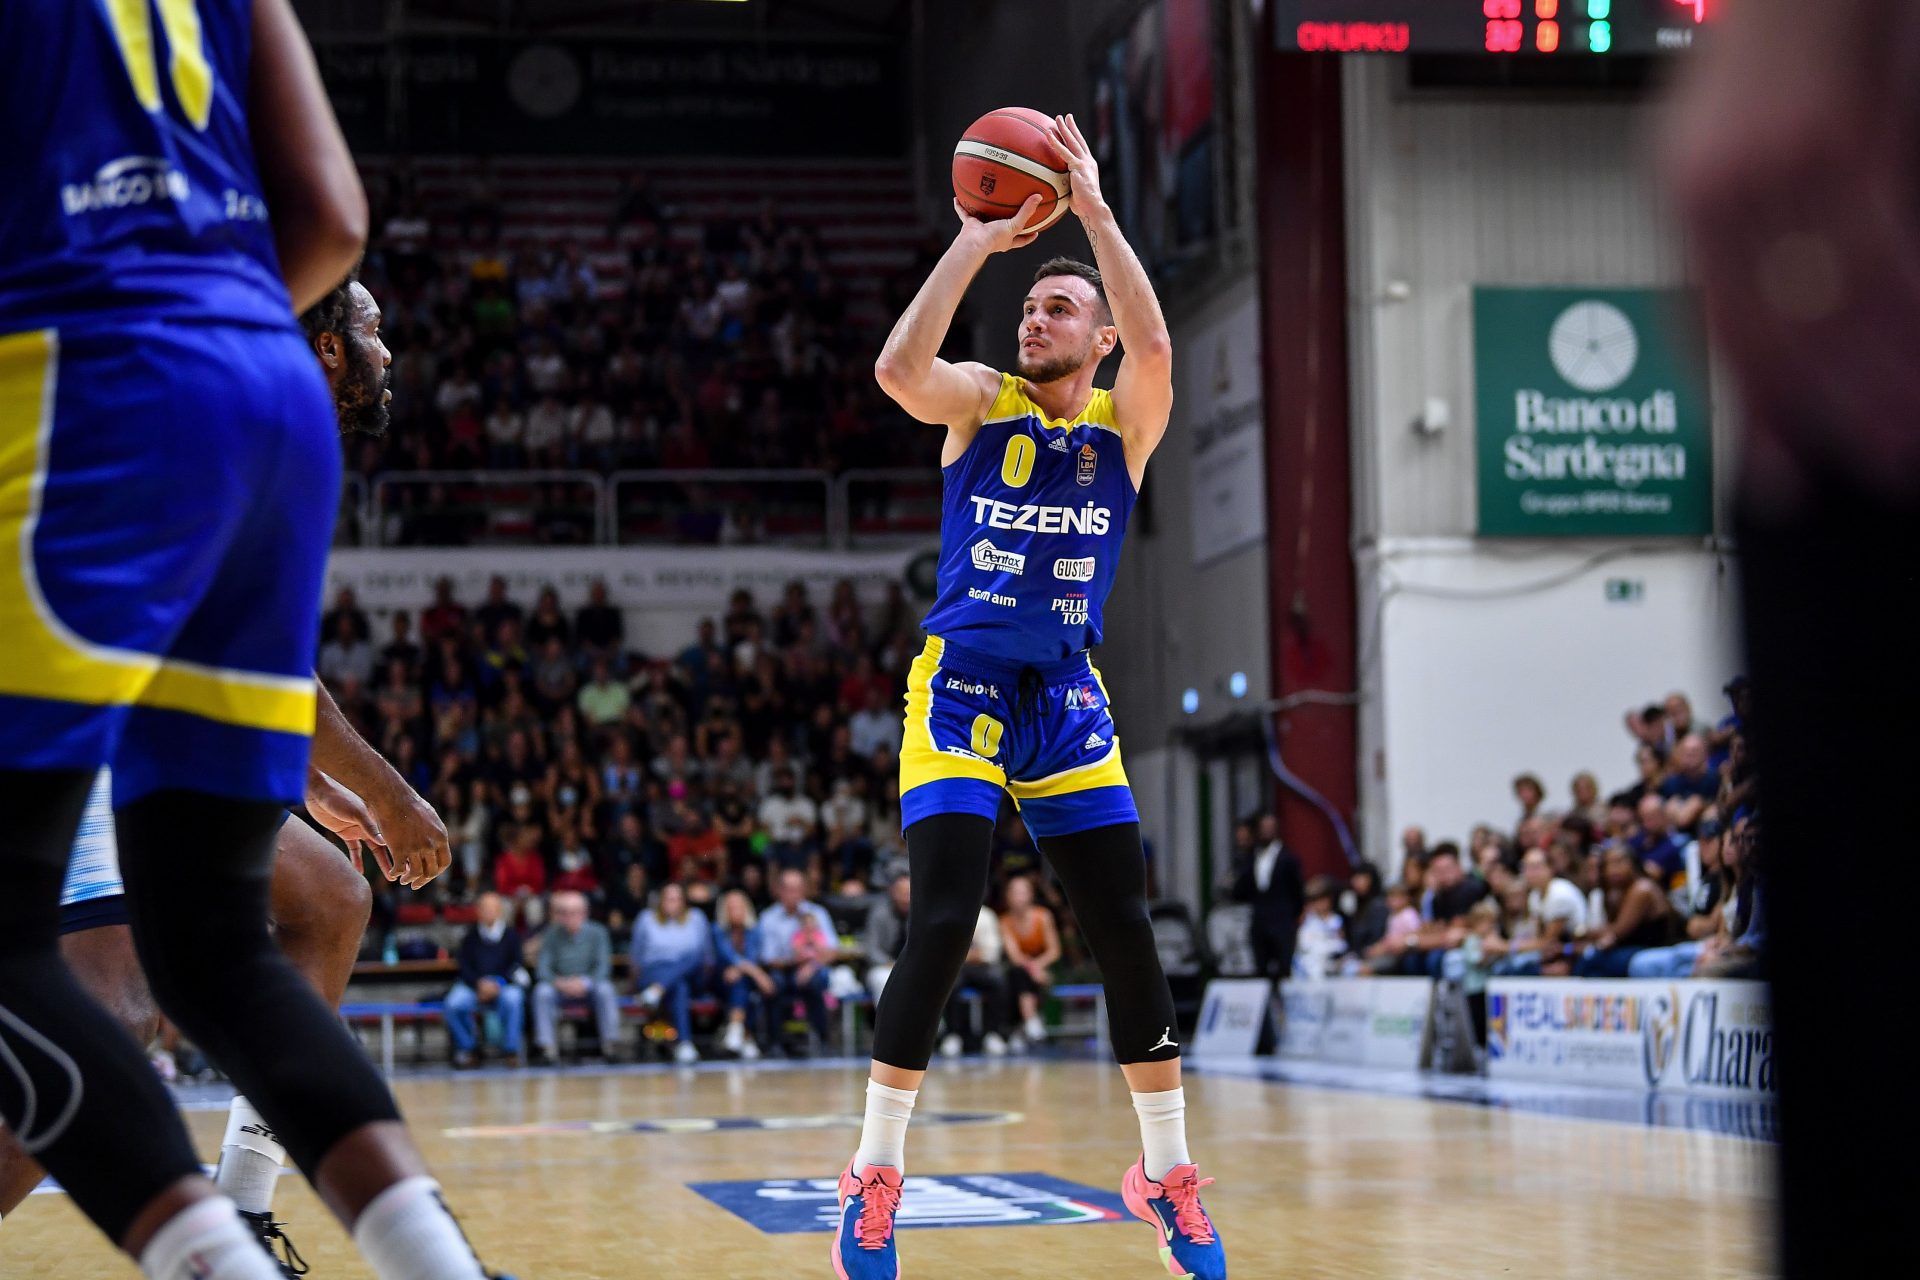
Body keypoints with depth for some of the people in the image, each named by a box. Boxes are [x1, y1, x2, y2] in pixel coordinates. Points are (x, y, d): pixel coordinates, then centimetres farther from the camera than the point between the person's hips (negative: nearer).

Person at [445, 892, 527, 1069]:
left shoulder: (511, 934, 5)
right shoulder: (471, 934, 8)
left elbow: (517, 965, 2)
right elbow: (464, 966, 8)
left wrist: (497, 985, -13)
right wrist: (479, 983, -11)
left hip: (504, 985, -2)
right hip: (473, 985, 2)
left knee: (512, 999, -36)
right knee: (454, 1003, -28)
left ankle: (510, 1049, -20)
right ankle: (466, 1046, -5)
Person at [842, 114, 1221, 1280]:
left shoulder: (1124, 422, 4)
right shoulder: (981, 403, 3)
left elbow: (1155, 346, -18)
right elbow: (899, 367, -20)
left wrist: (1093, 204, -16)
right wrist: (973, 239, -15)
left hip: (1068, 701, 2)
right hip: (961, 690, -2)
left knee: (1129, 934, -1)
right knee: (942, 931, -13)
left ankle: (1168, 1178, 13)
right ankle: (875, 1176, -1)